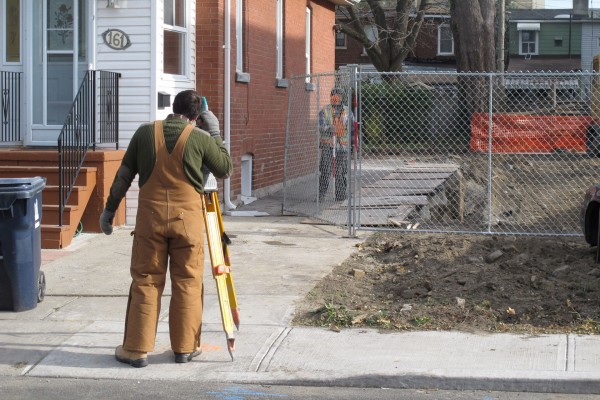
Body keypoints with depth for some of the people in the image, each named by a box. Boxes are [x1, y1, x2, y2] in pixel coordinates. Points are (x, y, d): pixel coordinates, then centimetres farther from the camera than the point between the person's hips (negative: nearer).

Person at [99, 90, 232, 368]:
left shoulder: (145, 133, 3)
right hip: (187, 217, -1)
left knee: (145, 282, 6)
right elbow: (225, 169, 9)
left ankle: (136, 349, 7)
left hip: (150, 215, 2)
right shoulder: (200, 138, -3)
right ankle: (185, 348, 14)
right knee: (187, 283, 8)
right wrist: (215, 134, 15)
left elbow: (123, 176, 7)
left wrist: (109, 209, 15)